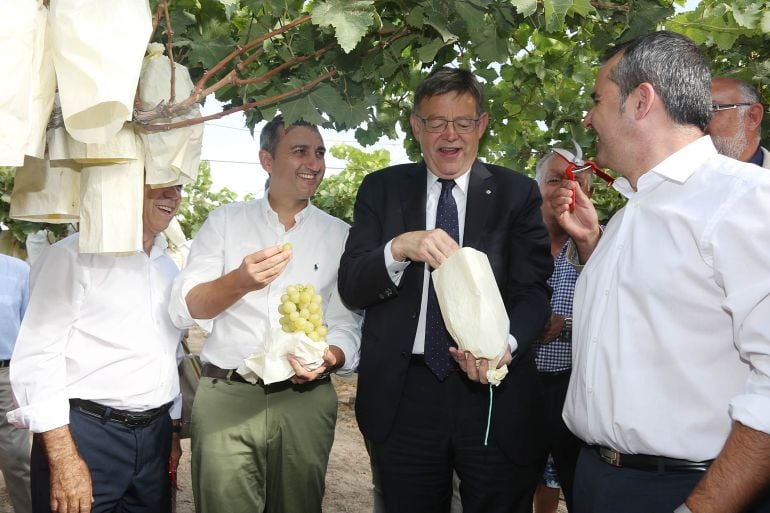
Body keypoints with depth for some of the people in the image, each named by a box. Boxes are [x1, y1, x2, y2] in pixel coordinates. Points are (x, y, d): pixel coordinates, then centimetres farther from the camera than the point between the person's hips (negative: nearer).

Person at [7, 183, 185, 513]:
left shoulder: (168, 269, 13)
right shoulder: (75, 255, -8)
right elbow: (37, 359, -14)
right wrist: (64, 459, -19)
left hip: (154, 437, 6)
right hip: (84, 434, -6)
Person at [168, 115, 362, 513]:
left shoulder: (339, 235, 7)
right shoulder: (225, 221, 6)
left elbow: (347, 324, 4)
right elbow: (183, 309, -2)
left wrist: (329, 358, -18)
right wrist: (240, 281, -20)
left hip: (305, 401, 1)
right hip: (225, 396, -1)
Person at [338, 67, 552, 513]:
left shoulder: (517, 193, 3)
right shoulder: (382, 189, 4)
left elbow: (534, 289, -2)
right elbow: (351, 287, -3)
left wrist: (506, 343, -23)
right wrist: (400, 247, -24)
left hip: (494, 396, 0)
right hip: (402, 395, 1)